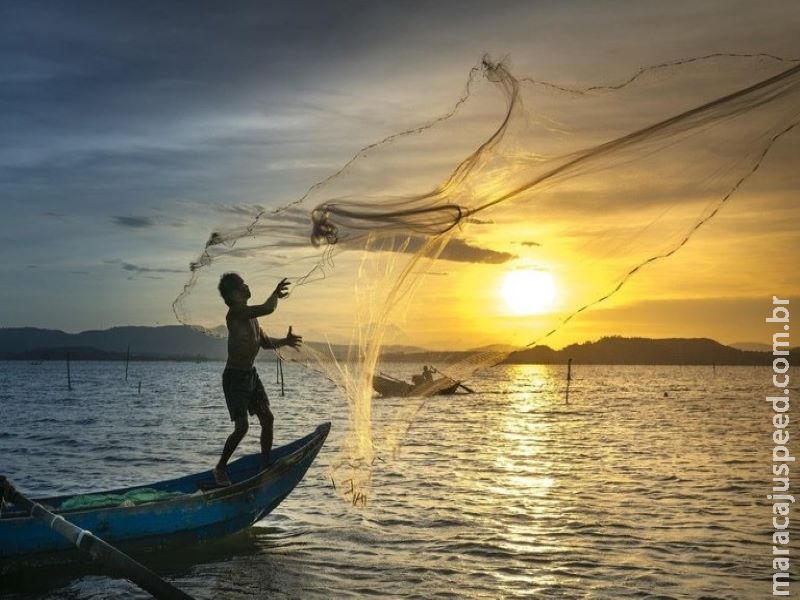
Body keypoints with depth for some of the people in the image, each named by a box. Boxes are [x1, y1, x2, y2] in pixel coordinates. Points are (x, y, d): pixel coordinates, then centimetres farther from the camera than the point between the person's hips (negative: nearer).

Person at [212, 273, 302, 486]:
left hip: (251, 374, 9)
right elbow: (268, 308, -32)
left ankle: (265, 465, 17)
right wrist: (276, 294, -14)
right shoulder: (235, 312, -19)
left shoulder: (251, 315, 10)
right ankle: (220, 469, 7)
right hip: (234, 377, -9)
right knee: (242, 426, -12)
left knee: (267, 419, 5)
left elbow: (265, 342, 19)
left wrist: (284, 341, 2)